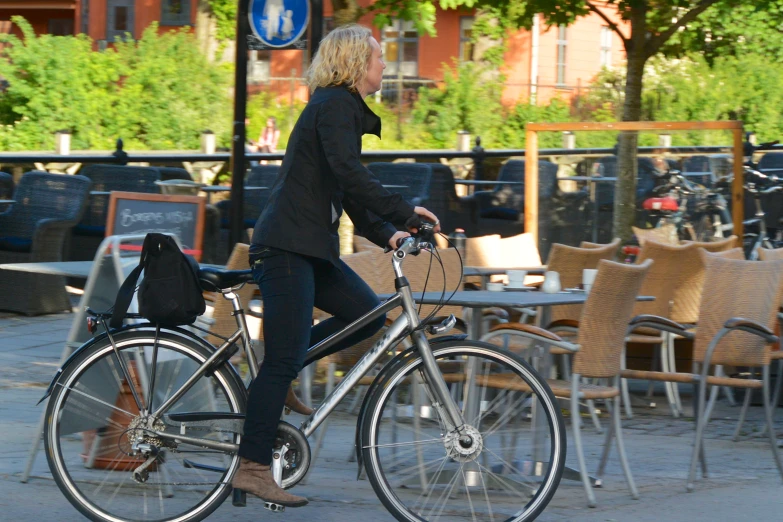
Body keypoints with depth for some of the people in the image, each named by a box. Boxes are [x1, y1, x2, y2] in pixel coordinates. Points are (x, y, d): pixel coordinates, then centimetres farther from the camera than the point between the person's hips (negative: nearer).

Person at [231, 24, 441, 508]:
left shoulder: (346, 109, 20)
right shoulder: (334, 104, -10)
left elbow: (350, 193, 20)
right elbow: (350, 174, -23)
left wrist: (386, 234, 8)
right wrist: (405, 212, -22)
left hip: (311, 248, 10)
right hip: (286, 246, -10)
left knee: (367, 313, 7)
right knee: (286, 359, -10)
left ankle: (278, 380, 13)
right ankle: (253, 468, -7)